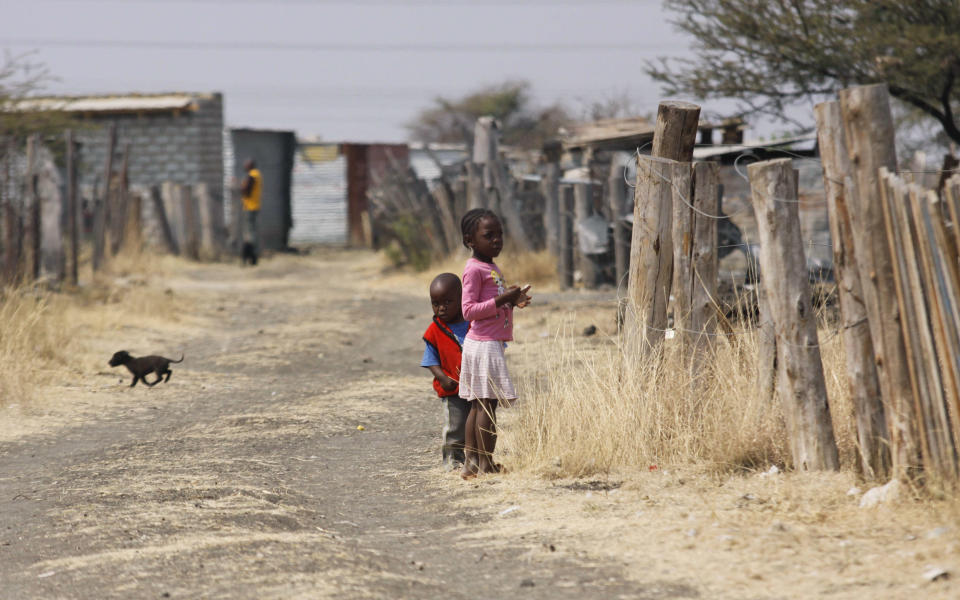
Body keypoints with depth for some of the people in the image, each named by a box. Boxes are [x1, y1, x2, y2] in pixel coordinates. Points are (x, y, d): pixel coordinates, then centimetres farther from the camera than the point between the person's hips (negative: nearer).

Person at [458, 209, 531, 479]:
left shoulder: (493, 268, 17)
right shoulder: (474, 269, -13)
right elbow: (469, 310, -18)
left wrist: (513, 302, 8)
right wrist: (500, 301, -23)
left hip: (492, 343, 10)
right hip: (484, 344, -10)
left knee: (479, 405, 10)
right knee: (486, 404, -9)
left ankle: (471, 462, 12)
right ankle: (485, 464, -8)